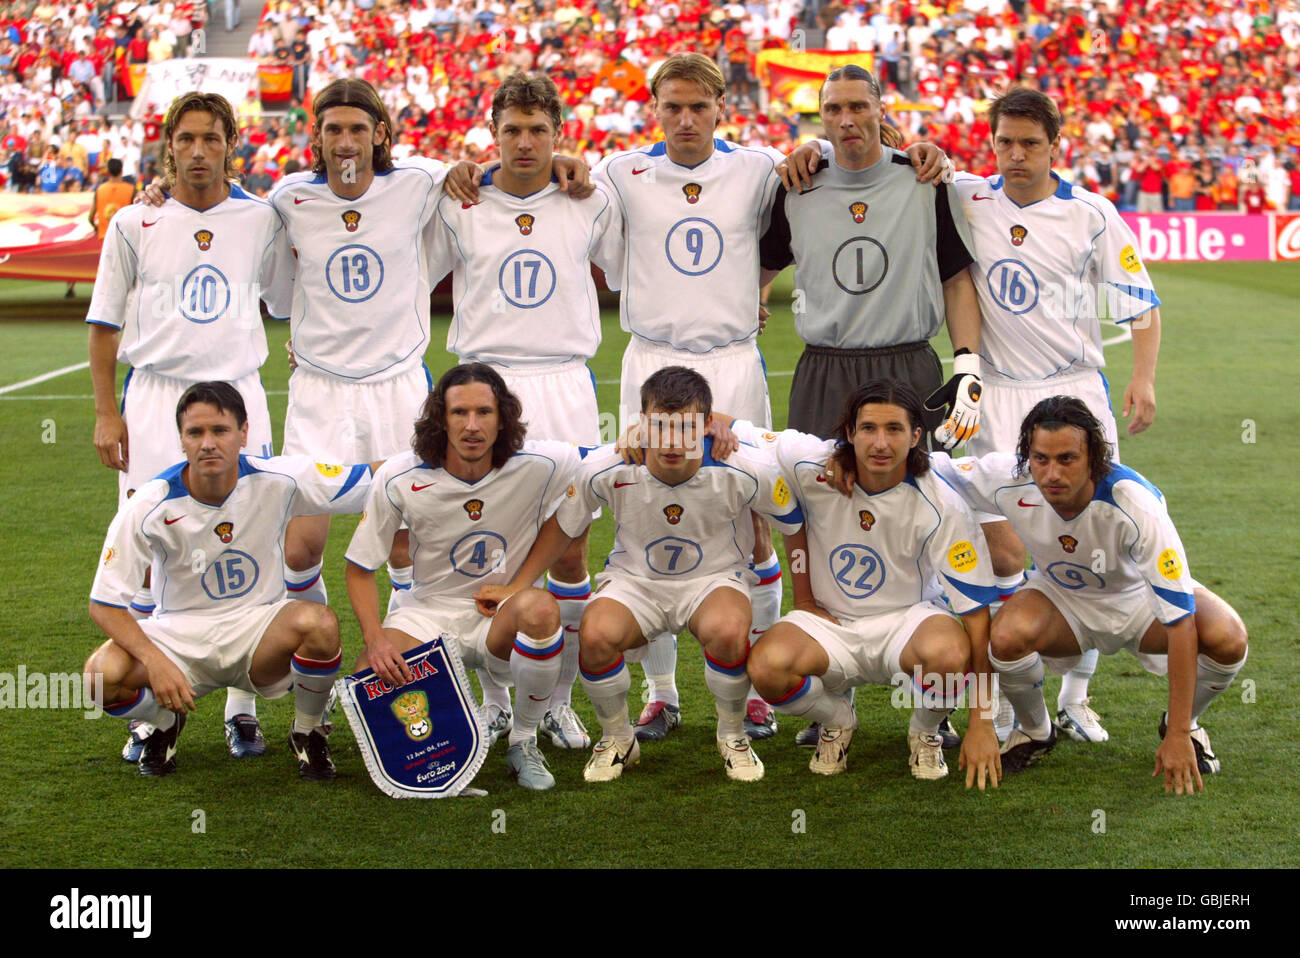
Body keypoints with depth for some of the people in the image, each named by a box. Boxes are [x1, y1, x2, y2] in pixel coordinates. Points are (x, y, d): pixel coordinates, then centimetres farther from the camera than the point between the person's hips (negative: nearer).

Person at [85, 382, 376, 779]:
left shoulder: (278, 481, -13)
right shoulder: (150, 505, -16)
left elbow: (375, 476, -6)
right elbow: (105, 603, -14)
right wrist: (156, 661, -29)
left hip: (259, 627, 0)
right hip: (181, 635, 0)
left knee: (319, 623, -33)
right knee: (103, 674, -30)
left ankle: (307, 732, -1)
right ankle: (164, 723, 9)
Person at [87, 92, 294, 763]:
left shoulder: (261, 220, 7)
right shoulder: (134, 223, 5)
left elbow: (292, 304, 17)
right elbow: (104, 324, 7)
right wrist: (106, 412, 0)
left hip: (238, 393, 1)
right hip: (154, 398, 0)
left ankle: (242, 708, 11)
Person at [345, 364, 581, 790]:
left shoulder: (541, 466, -15)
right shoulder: (399, 478, -12)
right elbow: (360, 569, -2)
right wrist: (375, 640, -20)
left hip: (504, 616, -1)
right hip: (429, 611, 1)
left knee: (540, 608, -36)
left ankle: (524, 742, -11)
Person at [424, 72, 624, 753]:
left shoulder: (592, 202, 4)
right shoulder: (458, 204, 4)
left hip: (565, 387, 0)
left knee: (571, 548, 1)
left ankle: (559, 700, 16)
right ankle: (493, 699, 18)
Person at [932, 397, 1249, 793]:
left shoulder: (1136, 505, -35)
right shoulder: (1008, 481, -29)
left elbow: (1181, 620, -32)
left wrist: (1178, 734, -33)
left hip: (1138, 597, -1)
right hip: (1060, 597, 1)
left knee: (1228, 639, -30)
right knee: (1007, 636, -33)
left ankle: (1186, 725, 5)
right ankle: (1035, 731, 1)